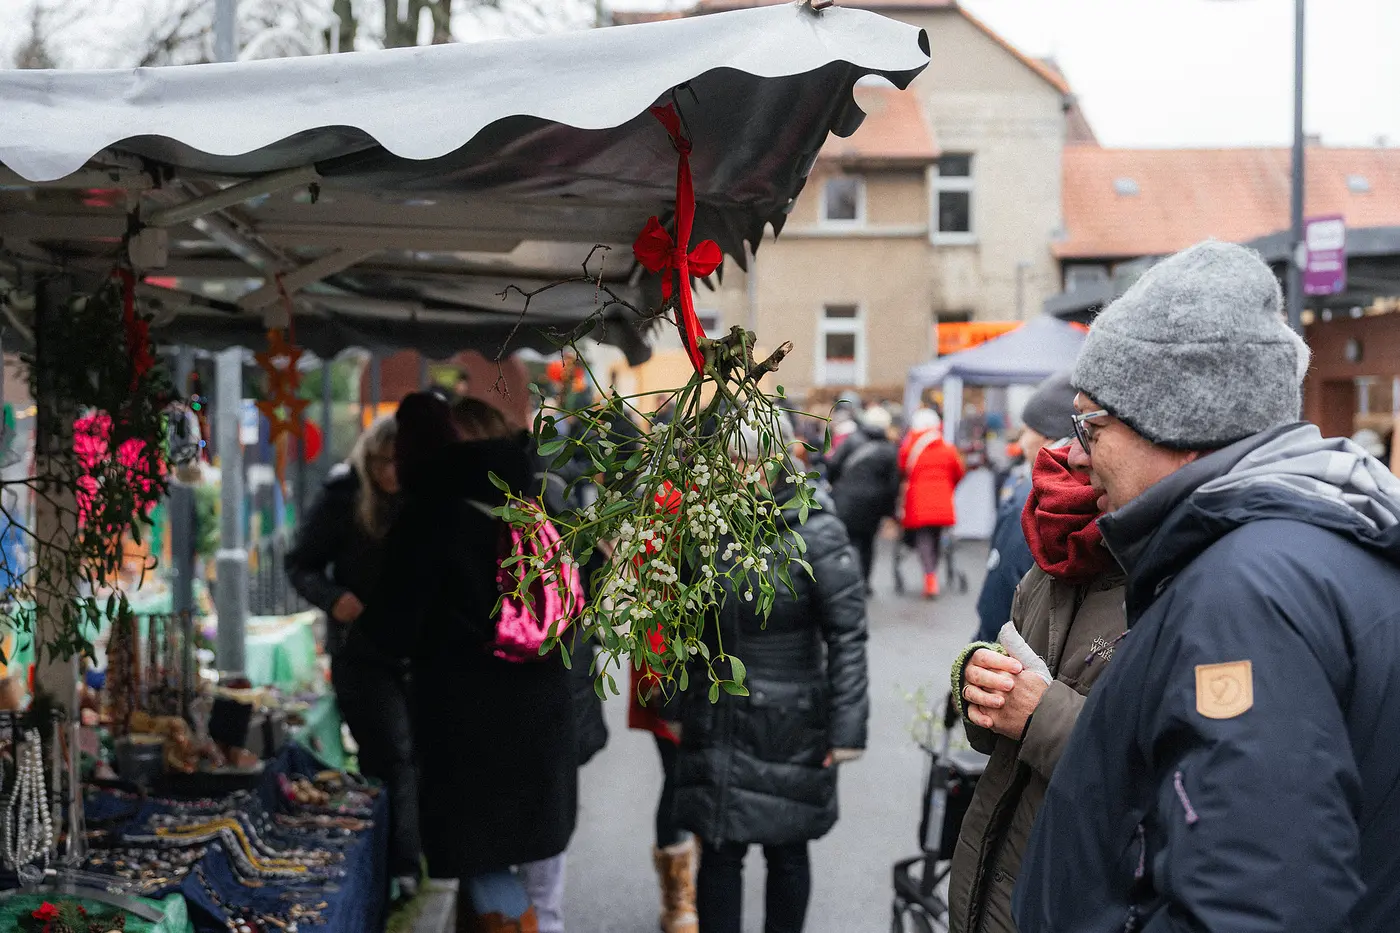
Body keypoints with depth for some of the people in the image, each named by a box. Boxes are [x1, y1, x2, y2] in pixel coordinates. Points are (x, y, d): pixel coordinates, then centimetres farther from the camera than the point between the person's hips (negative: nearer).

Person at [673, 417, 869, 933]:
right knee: (718, 852, 7)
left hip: (788, 729, -4)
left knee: (786, 852, 11)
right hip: (715, 723, 4)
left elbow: (847, 636, -12)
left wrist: (847, 728, -15)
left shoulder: (816, 533, -11)